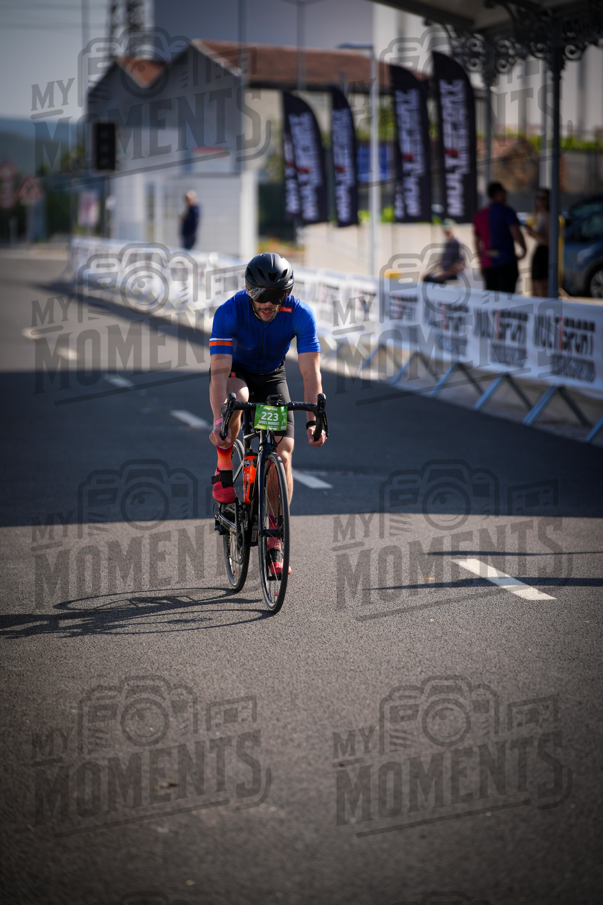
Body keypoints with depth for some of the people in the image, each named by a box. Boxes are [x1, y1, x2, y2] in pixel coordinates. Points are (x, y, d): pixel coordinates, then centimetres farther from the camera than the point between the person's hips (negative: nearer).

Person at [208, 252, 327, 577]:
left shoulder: (300, 314, -27)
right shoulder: (229, 312, -31)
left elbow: (310, 373, -27)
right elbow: (219, 370, -35)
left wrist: (314, 420, -39)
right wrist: (218, 421, -47)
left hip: (272, 379, 2)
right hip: (237, 374, -2)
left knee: (283, 455, -13)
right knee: (237, 397, -39)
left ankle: (275, 543, -4)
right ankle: (224, 468, -14)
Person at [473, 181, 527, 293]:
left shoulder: (479, 214, 14)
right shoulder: (506, 211, -6)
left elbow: (477, 241, 18)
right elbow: (516, 232, -16)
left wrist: (481, 260, 26)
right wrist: (524, 251, -4)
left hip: (487, 264, 6)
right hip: (506, 261, -6)